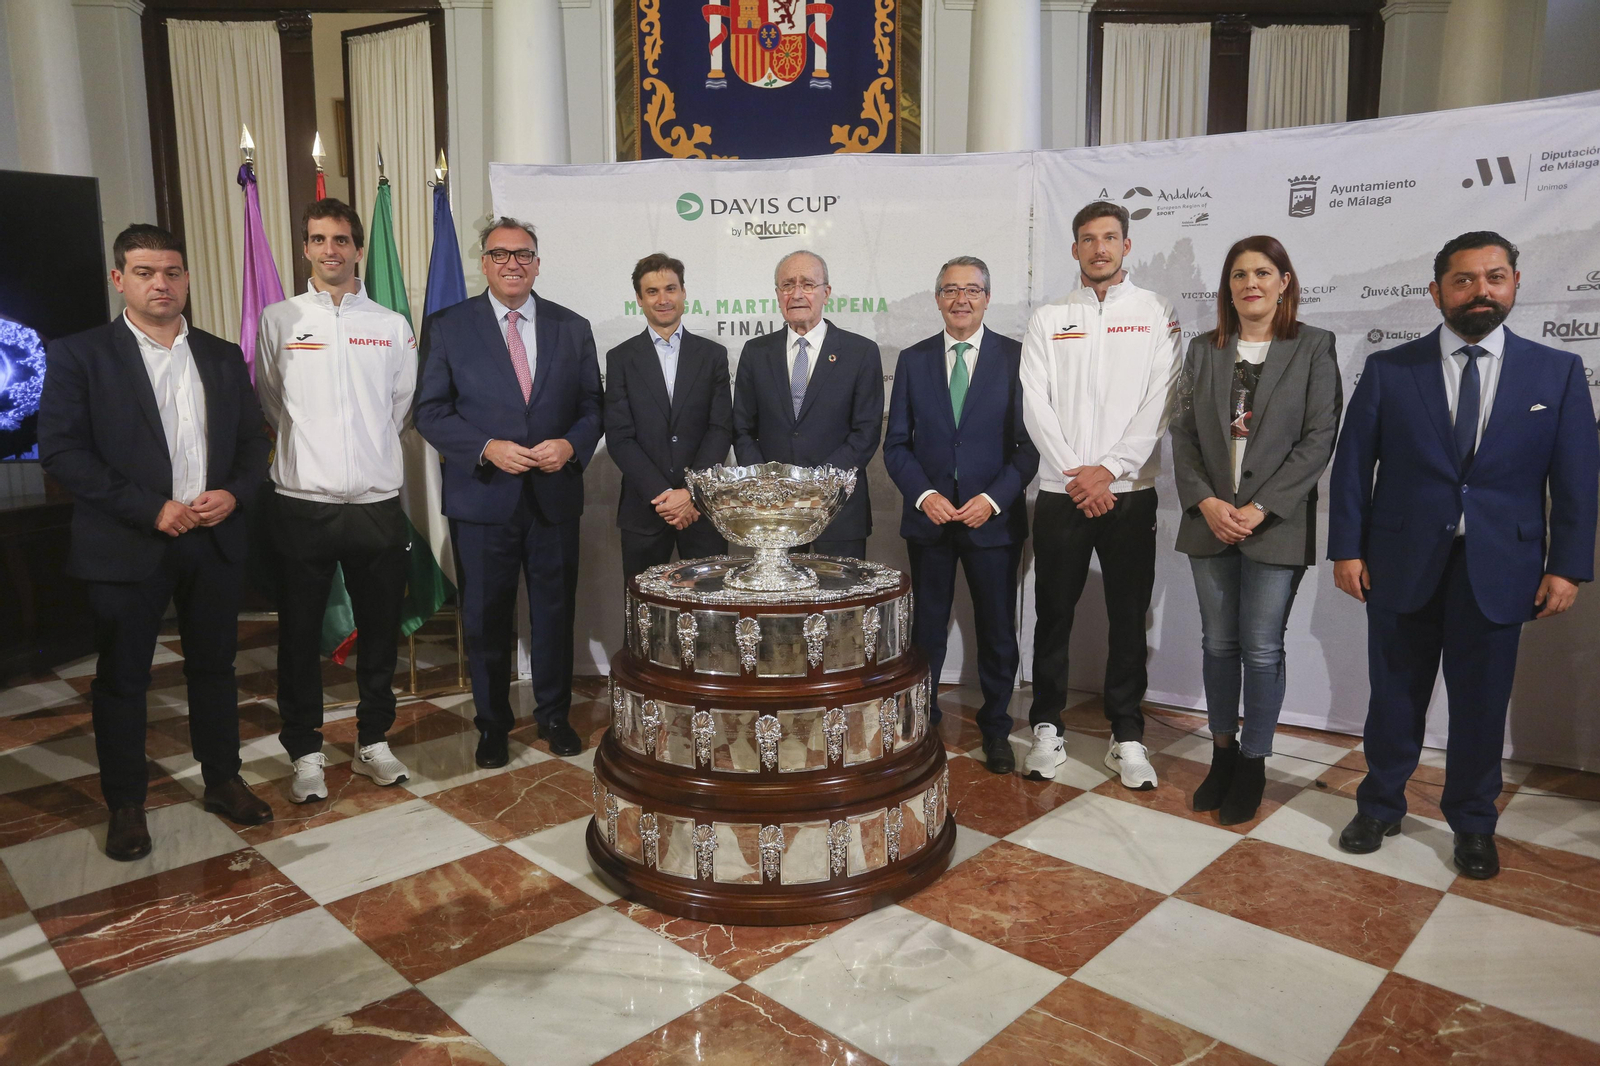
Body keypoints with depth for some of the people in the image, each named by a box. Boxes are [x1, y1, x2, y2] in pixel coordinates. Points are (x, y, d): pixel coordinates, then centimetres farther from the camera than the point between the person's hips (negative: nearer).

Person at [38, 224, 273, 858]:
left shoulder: (223, 358, 10)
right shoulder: (79, 355, -2)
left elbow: (254, 440, 11)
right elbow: (61, 450, -9)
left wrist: (233, 493, -9)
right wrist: (150, 510, -16)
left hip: (215, 540, 3)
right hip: (127, 545, -3)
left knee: (214, 666, 13)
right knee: (122, 678, 8)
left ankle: (223, 782, 28)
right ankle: (125, 806, 23)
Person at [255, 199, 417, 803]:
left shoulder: (392, 326, 7)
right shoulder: (279, 321, 4)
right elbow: (270, 406, 11)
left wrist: (366, 448, 10)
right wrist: (310, 450, 9)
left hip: (378, 503, 1)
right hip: (303, 503, -1)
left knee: (380, 630, 10)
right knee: (300, 634, 7)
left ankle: (373, 742, 26)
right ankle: (305, 753, 22)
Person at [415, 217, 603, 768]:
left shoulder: (572, 328, 7)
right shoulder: (448, 327, 1)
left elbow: (592, 406, 8)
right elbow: (431, 412, -2)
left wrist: (572, 444, -12)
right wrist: (488, 448, -17)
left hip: (555, 496, 2)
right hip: (482, 498, -1)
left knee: (555, 612, 11)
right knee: (485, 617, 9)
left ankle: (554, 714, 30)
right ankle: (492, 723, 27)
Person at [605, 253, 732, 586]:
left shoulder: (713, 355, 8)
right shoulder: (620, 358, 6)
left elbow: (721, 429, 0)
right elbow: (619, 437, -2)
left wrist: (691, 492, -12)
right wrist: (663, 495, -12)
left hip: (703, 506, 1)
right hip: (644, 508, 0)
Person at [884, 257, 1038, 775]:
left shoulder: (1016, 357, 0)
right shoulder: (913, 359, 6)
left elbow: (1030, 442, -3)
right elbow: (896, 444, 5)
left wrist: (994, 498, -14)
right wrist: (924, 494, -10)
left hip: (993, 517, -1)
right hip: (928, 518, 1)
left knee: (997, 631, 9)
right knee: (926, 629, 10)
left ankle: (996, 728, 27)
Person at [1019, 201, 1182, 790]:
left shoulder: (1156, 312, 6)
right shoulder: (1048, 319, 9)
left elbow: (1159, 402, -3)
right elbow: (1035, 404, 0)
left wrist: (1109, 469, -12)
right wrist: (1076, 474, -10)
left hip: (1130, 492, 0)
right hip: (1061, 492, 1)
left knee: (1129, 619, 6)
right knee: (1053, 614, 6)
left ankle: (1127, 736, 18)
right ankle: (1047, 729, 18)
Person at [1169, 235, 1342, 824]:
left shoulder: (1313, 346, 0)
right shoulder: (1204, 349, 9)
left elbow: (1319, 437, -6)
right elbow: (1184, 433, 5)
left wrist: (1261, 508, -14)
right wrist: (1206, 502, -9)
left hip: (1275, 524, -3)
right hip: (1210, 521, 3)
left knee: (1262, 649, 1)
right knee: (1218, 643, 10)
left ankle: (1253, 765, 17)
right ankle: (1223, 754, 25)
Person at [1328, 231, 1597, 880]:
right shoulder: (1388, 370, 0)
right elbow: (1352, 465, 0)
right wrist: (1347, 549, -5)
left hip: (1497, 569, 1)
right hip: (1401, 562, 0)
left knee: (1481, 702, 10)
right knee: (1394, 695, 10)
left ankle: (1473, 824, 29)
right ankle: (1380, 807, 28)